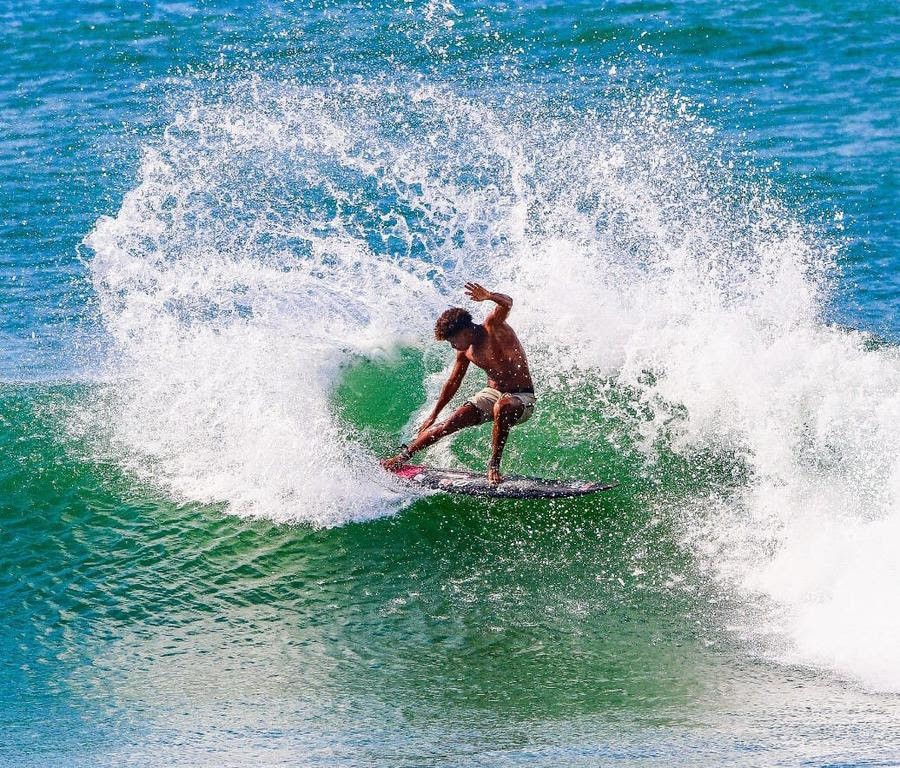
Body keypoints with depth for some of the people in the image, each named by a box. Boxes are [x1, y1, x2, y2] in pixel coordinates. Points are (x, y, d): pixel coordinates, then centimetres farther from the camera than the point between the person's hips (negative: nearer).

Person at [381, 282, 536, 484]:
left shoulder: (493, 327, -17)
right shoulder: (466, 352, 3)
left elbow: (506, 304, -38)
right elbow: (452, 384, 16)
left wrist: (488, 297, -61)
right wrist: (433, 416, 22)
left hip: (522, 398, -6)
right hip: (491, 393, 6)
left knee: (502, 408, -41)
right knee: (449, 424, -7)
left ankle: (494, 465, -30)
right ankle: (403, 457, 8)